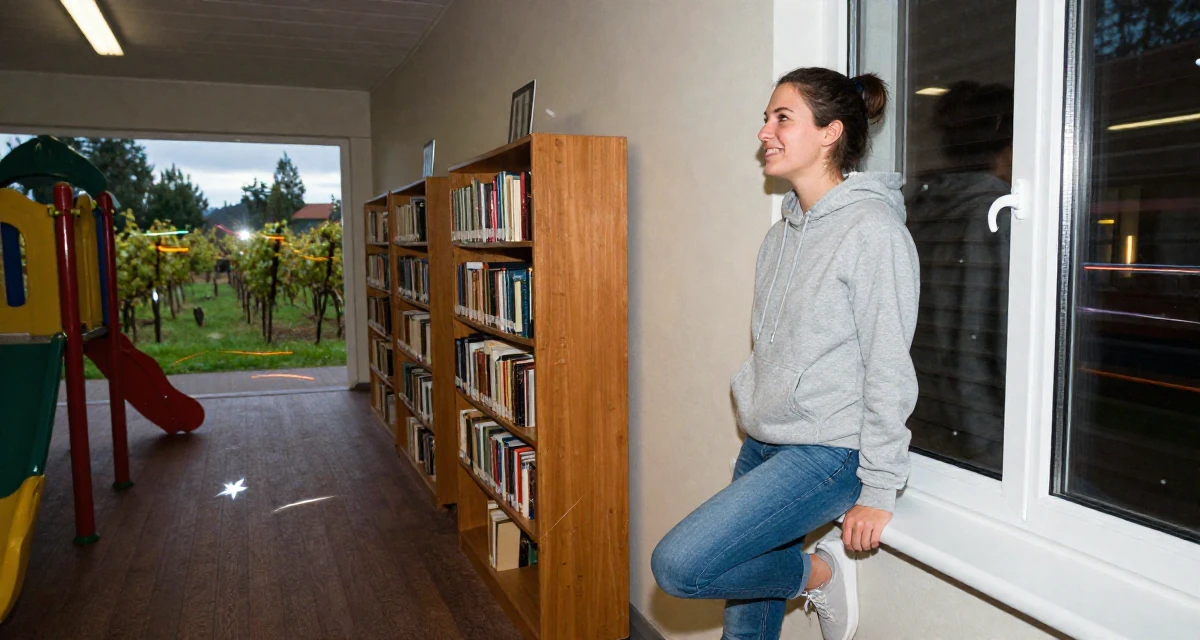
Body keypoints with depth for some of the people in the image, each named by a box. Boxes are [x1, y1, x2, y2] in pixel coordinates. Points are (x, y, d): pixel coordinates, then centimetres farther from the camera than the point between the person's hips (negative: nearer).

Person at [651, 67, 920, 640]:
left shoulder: (873, 230, -14)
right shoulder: (781, 233, 11)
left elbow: (889, 372, -16)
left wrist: (879, 490, -14)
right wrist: (754, 411, 17)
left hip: (826, 452, -7)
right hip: (762, 448, 8)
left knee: (677, 565, -17)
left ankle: (818, 571, 3)